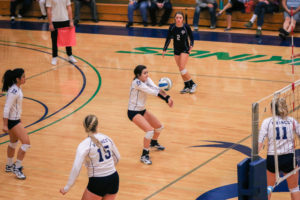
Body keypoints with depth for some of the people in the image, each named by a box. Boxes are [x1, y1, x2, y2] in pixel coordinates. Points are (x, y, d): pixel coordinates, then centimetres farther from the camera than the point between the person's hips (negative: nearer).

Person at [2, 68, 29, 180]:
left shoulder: (17, 88, 2)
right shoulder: (14, 91, -26)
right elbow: (6, 109, -25)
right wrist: (5, 125, -23)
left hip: (15, 119, 10)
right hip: (13, 120, -10)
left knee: (13, 142, 22)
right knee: (26, 142, -8)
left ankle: (9, 166, 38)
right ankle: (17, 168, 0)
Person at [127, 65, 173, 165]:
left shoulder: (147, 79, -3)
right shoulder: (136, 83, -25)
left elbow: (156, 89, -17)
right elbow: (151, 91, -30)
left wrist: (167, 98, -32)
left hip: (142, 110, 9)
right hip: (133, 112, -9)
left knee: (159, 127, 20)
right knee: (150, 130, -23)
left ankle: (154, 143, 50)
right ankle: (144, 156, -10)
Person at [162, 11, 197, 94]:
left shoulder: (186, 27, -14)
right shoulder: (172, 27, -6)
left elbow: (191, 37, -1)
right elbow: (168, 38, 2)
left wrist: (191, 45, -18)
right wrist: (164, 50, -3)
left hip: (185, 49, -4)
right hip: (176, 50, 4)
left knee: (182, 68, -15)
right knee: (181, 69, 5)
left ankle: (192, 84, -2)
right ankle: (187, 86, 16)